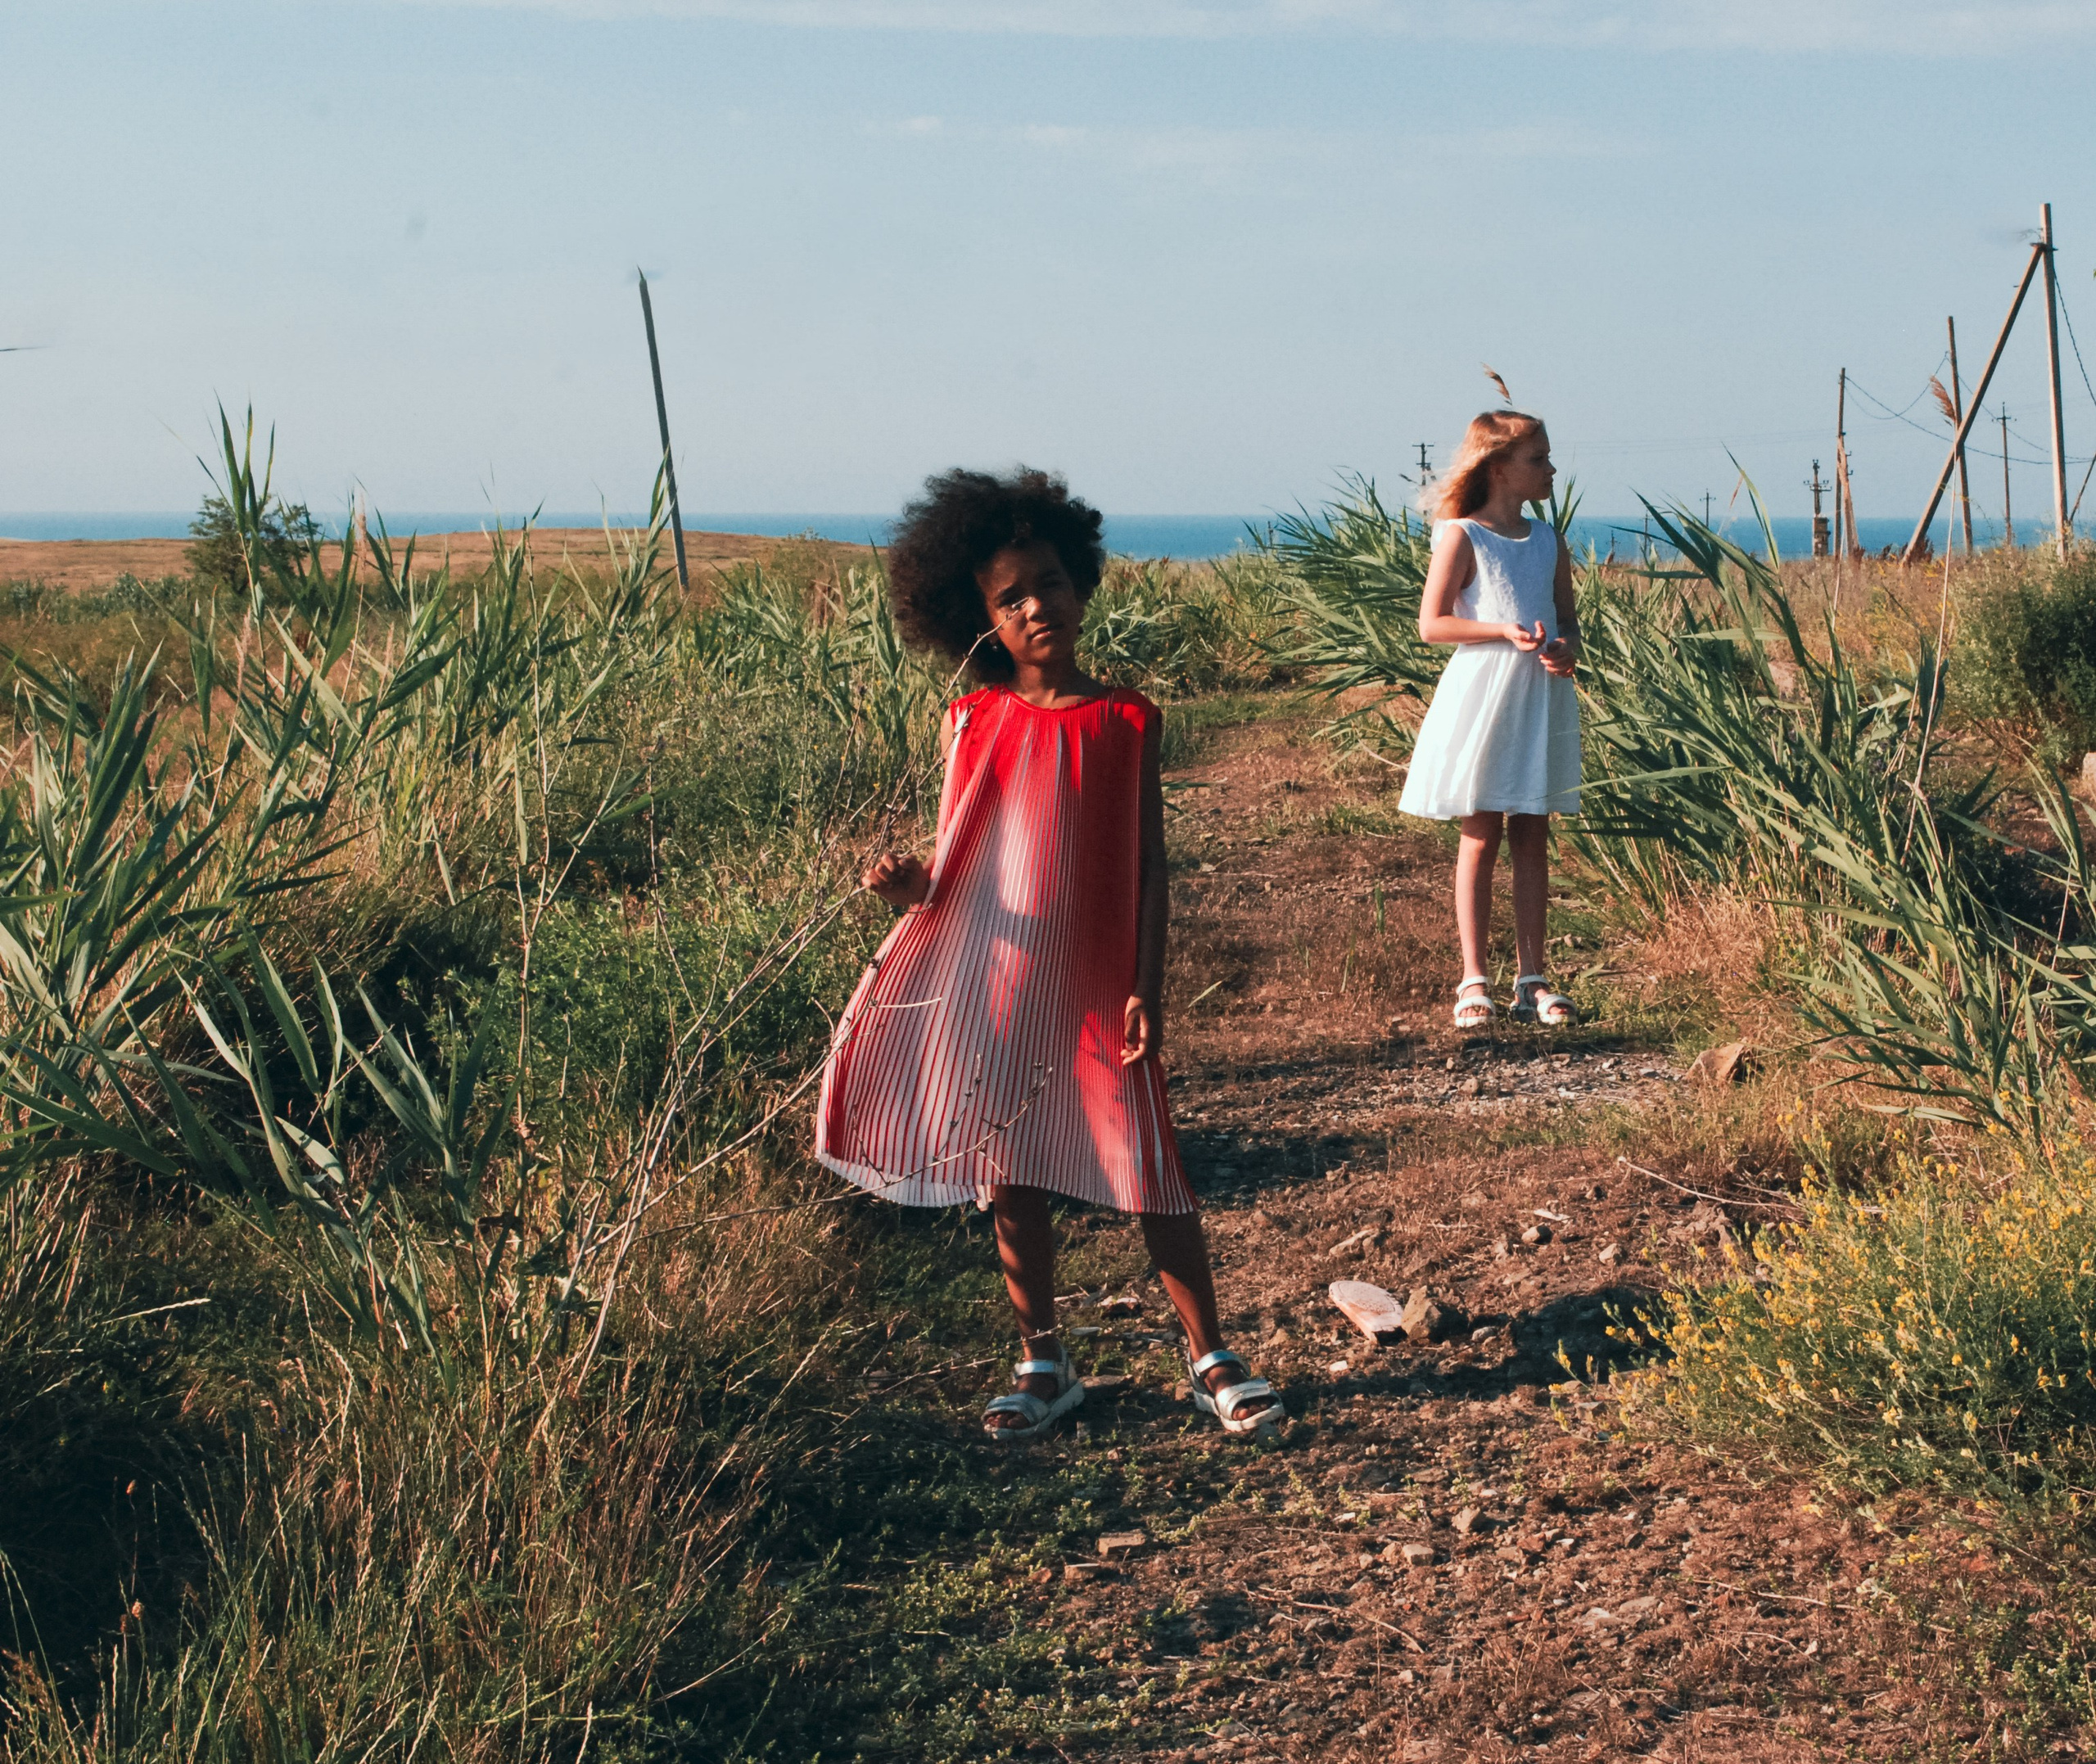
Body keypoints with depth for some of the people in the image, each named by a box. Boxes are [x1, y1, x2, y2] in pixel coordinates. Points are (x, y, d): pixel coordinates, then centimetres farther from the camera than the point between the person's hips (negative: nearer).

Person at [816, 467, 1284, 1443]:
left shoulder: (1126, 721, -1)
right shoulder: (974, 723, 2)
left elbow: (1147, 862, 0)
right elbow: (957, 865, 4)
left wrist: (1147, 986, -6)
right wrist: (911, 884, -18)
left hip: (1096, 986, -2)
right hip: (990, 983, 2)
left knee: (1149, 1172, 1)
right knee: (1009, 1179, 9)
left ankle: (1210, 1358, 15)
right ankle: (1043, 1365, 24)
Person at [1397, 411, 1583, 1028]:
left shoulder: (1549, 541, 11)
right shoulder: (1462, 536, -6)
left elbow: (1567, 619, 15)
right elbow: (1432, 624, -10)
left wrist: (1566, 648, -8)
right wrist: (1506, 631, -20)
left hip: (1541, 699, 5)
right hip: (1482, 696, -5)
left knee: (1533, 838, 7)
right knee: (1482, 837, 0)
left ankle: (1533, 978, 12)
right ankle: (1474, 979, 6)